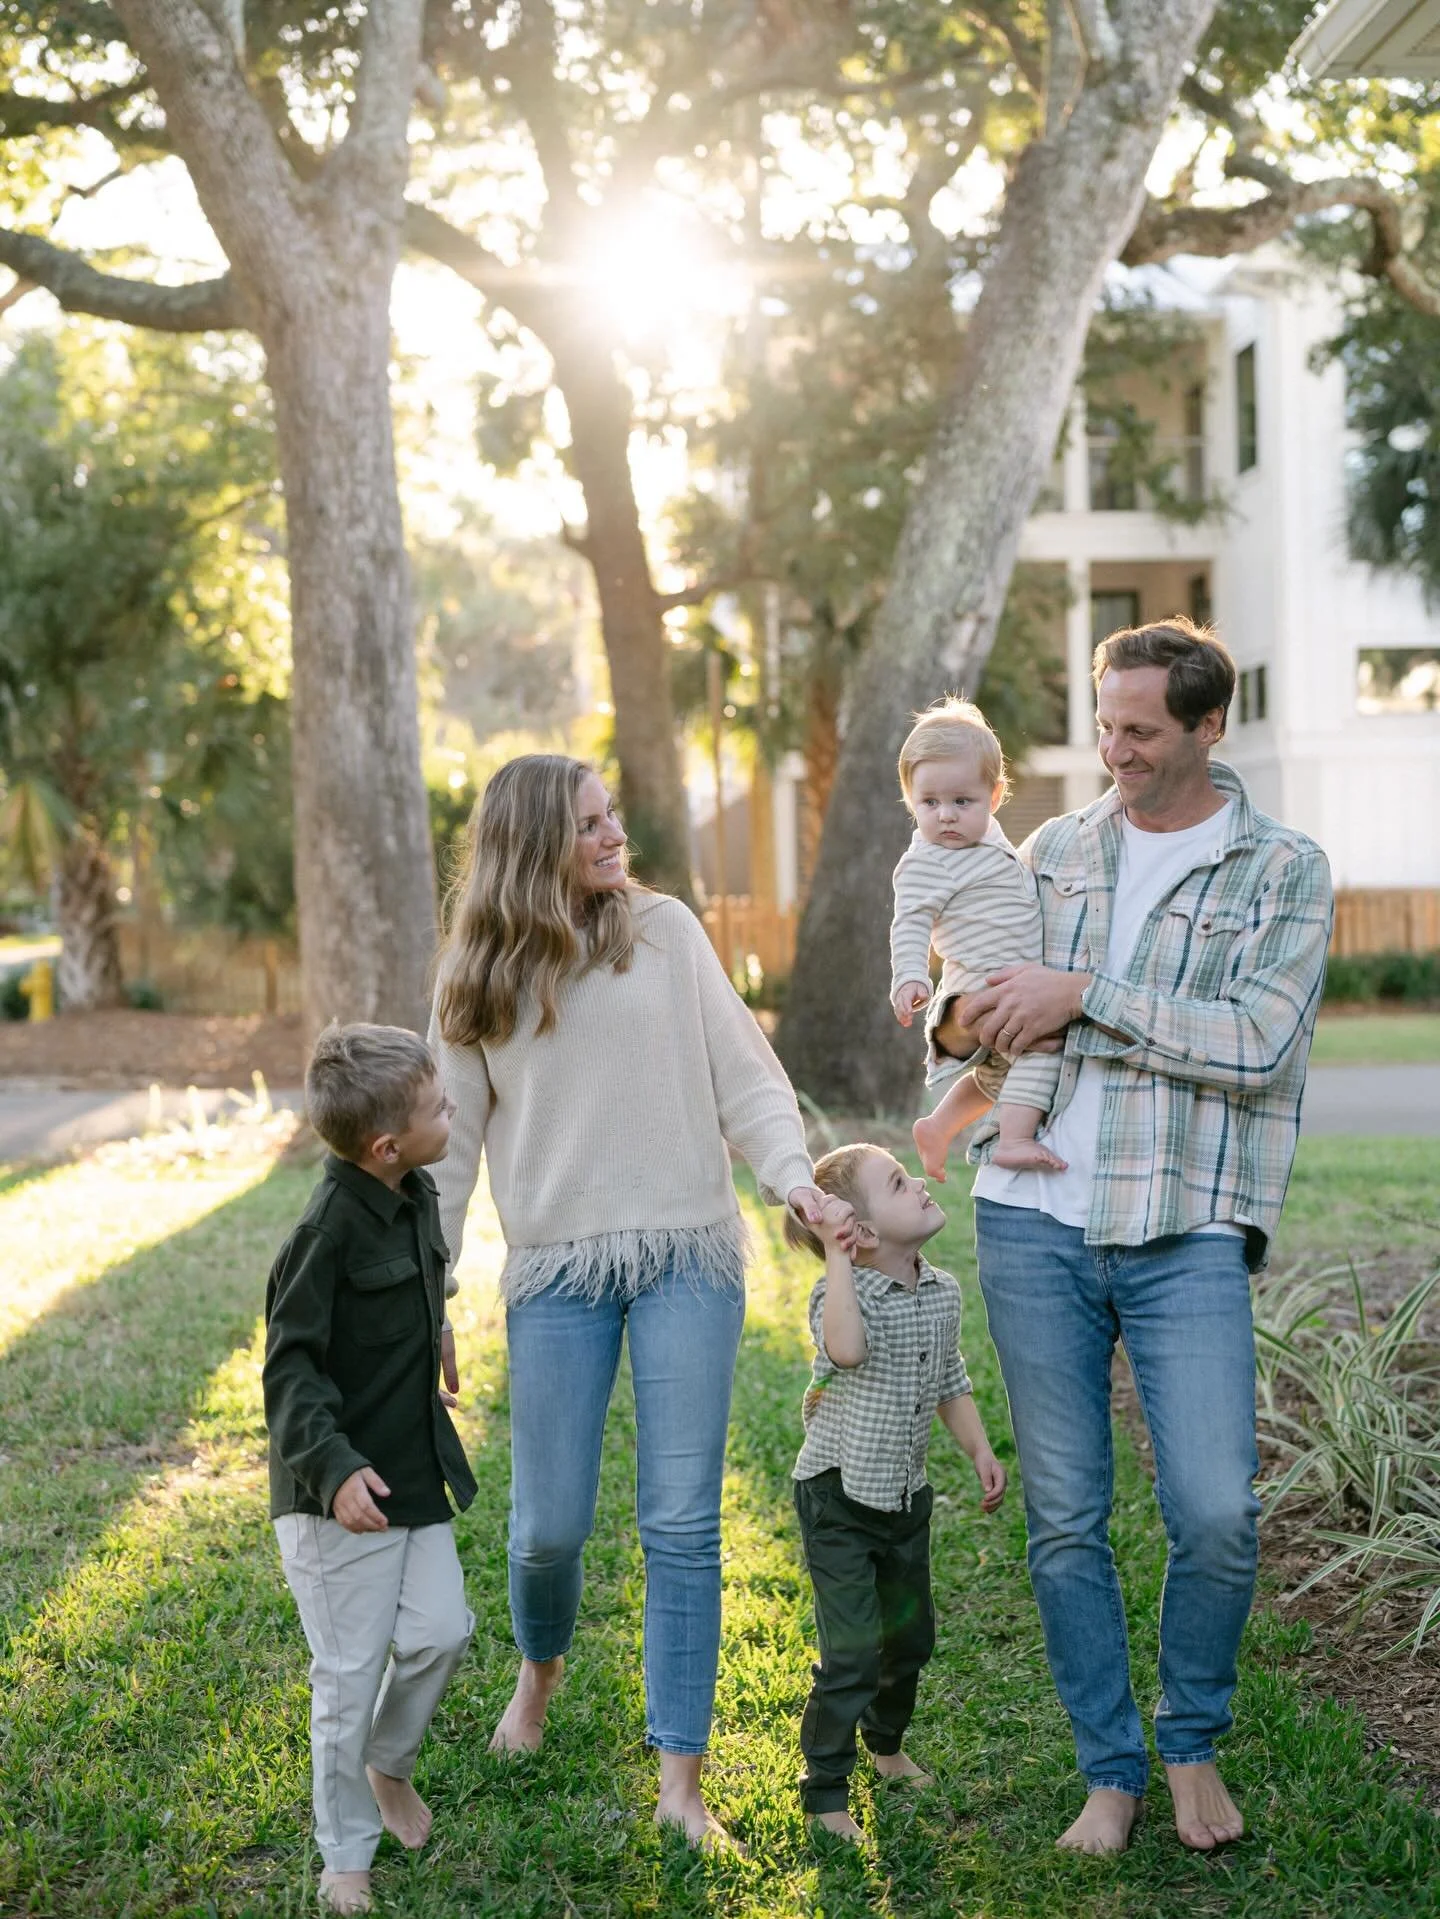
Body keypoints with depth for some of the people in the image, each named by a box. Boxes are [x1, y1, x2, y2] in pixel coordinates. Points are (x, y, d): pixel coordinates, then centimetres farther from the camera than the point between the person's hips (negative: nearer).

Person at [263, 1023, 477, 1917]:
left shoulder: (418, 1198, 2)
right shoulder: (331, 1225, -23)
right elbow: (291, 1364, -21)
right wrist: (334, 1467, -31)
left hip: (415, 1473, 7)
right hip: (342, 1490, -7)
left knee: (441, 1632, 7)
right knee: (350, 1673, 2)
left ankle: (390, 1762, 35)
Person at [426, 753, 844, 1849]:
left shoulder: (665, 931, 4)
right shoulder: (479, 978, 5)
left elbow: (742, 1071, 3)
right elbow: (451, 1144, 9)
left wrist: (793, 1172, -14)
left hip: (689, 1258, 0)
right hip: (557, 1271, 1)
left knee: (683, 1523, -2)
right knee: (550, 1523, 4)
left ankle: (681, 1779, 8)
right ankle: (542, 1665, 39)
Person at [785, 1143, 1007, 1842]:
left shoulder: (943, 1293, 0)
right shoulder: (841, 1292, -22)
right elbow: (847, 1349, -46)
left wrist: (980, 1452, 6)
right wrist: (838, 1258, -44)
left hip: (905, 1496, 7)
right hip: (838, 1498, -7)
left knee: (911, 1637, 21)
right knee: (852, 1653, -8)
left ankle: (887, 1743, 46)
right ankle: (826, 1793, 6)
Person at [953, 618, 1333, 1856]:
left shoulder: (1285, 872, 1)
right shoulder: (1054, 852, 12)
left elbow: (1256, 1045, -12)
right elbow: (972, 1002, 21)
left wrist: (1084, 994, -15)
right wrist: (973, 1016, -3)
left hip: (1189, 1233, -3)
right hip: (1035, 1219, 3)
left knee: (1216, 1517, -9)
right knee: (1065, 1521, 6)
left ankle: (1193, 1745, 17)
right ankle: (1112, 1773, 21)